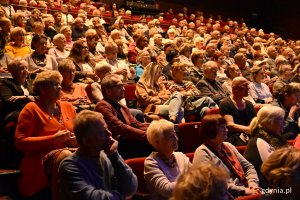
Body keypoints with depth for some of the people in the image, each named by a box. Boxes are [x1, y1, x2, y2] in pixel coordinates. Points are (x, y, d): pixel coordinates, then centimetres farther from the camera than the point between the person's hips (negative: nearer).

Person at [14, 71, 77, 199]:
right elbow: (19, 142, -5)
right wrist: (53, 138, -11)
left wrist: (77, 140, 3)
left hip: (68, 151, 5)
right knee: (65, 156, -37)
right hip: (42, 157, -5)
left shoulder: (68, 107, 19)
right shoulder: (31, 109, 3)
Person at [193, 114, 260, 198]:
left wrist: (253, 184, -1)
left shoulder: (228, 146, 18)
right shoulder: (202, 153, -6)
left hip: (246, 192, 7)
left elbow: (249, 166, 18)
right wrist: (243, 190, -17)